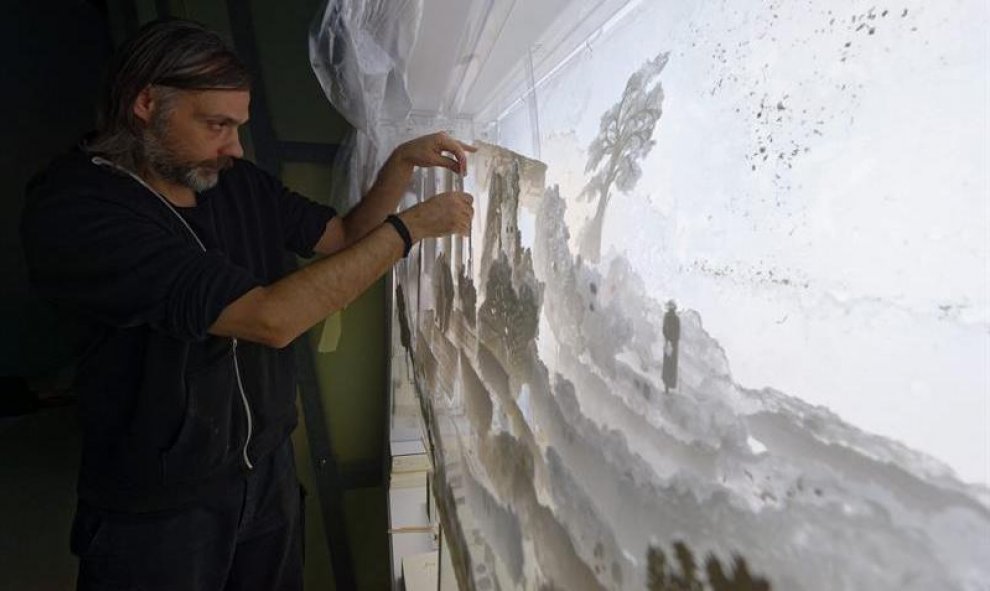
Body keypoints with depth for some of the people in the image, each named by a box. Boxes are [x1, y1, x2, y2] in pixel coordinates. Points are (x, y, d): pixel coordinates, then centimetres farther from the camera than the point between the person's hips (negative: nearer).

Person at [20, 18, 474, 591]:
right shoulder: (72, 210, -24)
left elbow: (343, 236, 10)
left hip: (269, 468, 6)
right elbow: (271, 318, -32)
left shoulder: (238, 183, -3)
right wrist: (409, 226, -24)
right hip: (157, 509, -6)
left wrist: (403, 162, -6)